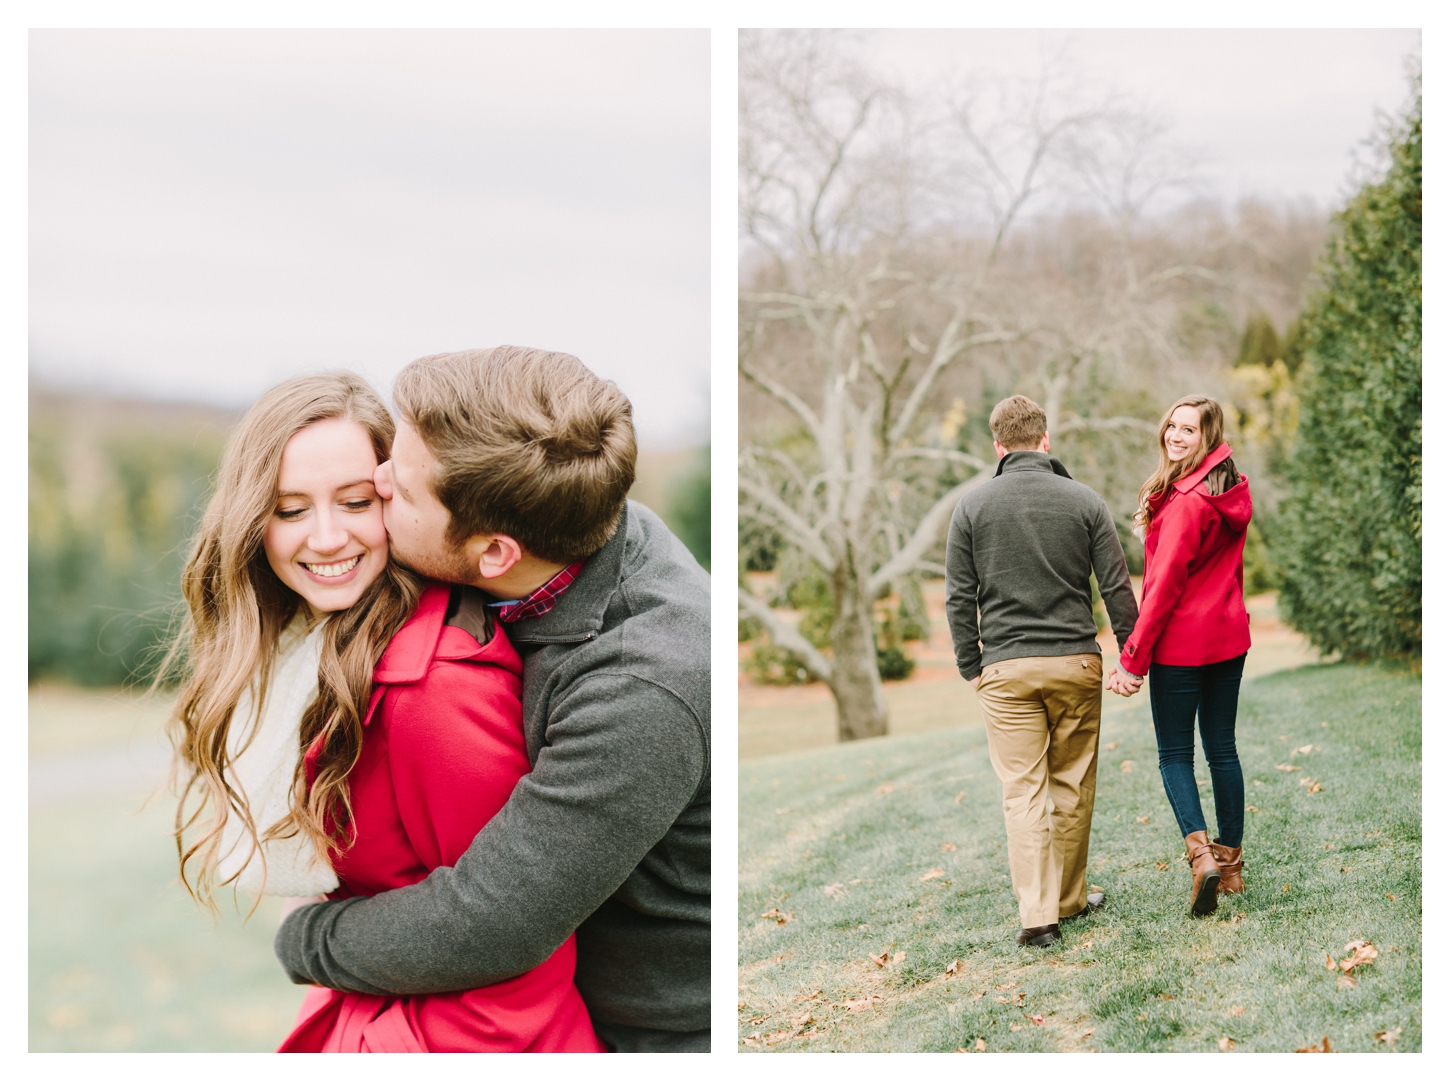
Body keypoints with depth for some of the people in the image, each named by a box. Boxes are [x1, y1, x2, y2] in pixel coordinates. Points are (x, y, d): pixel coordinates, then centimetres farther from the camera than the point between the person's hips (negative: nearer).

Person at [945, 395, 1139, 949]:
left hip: (1006, 670, -1)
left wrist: (971, 666, 7)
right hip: (1076, 662, 1)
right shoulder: (1084, 500, -1)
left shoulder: (972, 506, -1)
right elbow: (1116, 587, -1)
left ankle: (1036, 912, -6)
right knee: (1074, 787, 13)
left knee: (1022, 791, 1)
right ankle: (1070, 899, 22)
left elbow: (960, 597, -1)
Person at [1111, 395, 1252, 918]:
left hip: (1181, 642, -8)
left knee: (1174, 753, 2)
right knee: (1222, 747, 14)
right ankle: (1230, 860, 19)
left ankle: (1200, 851, -15)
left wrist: (1134, 656, -15)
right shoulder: (1234, 491, 7)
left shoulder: (1186, 501, -19)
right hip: (1229, 638, 8)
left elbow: (1166, 583, -19)